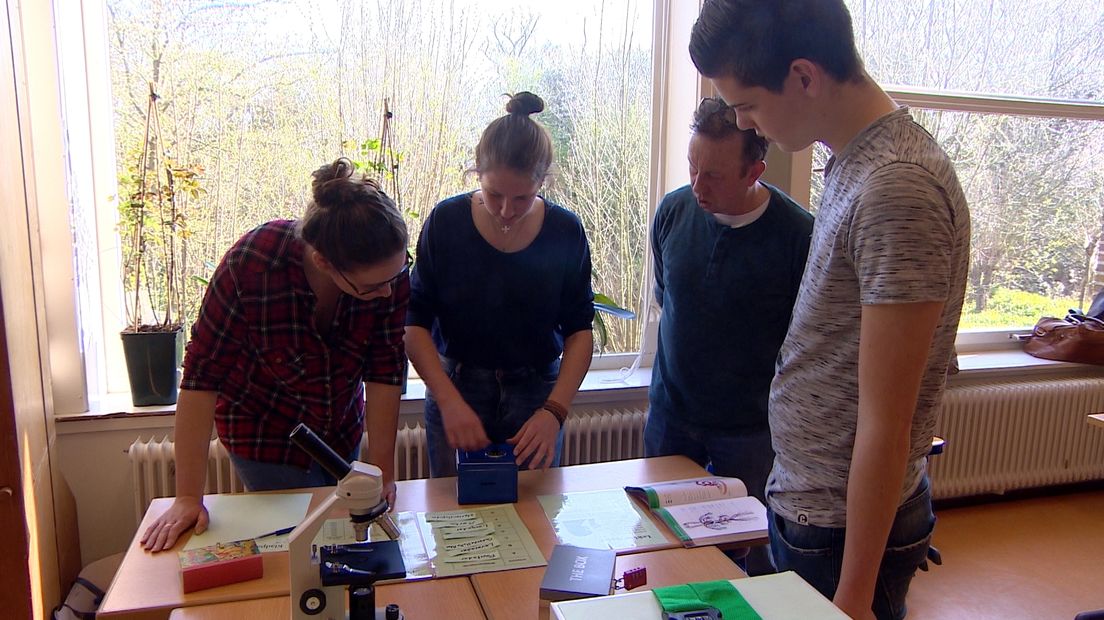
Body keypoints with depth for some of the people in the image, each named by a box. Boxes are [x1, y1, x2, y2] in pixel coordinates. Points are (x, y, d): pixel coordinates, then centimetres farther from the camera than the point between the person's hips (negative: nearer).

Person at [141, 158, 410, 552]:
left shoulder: (391, 264, -25)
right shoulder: (251, 265, -33)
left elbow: (386, 372, -19)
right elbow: (202, 375, -27)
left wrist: (383, 471, -18)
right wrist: (188, 497, -26)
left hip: (342, 431, 4)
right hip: (264, 431, -3)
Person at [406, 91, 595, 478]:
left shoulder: (565, 231, -7)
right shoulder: (446, 222, -10)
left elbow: (579, 331, -5)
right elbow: (415, 323, -10)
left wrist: (553, 410, -18)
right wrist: (450, 401, -22)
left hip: (537, 394, 1)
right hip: (455, 387, 0)